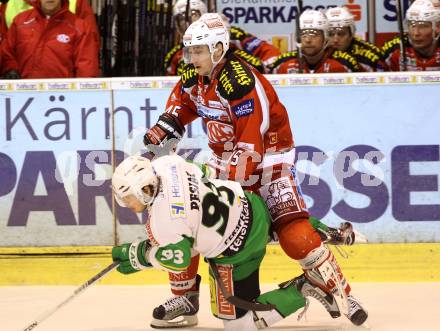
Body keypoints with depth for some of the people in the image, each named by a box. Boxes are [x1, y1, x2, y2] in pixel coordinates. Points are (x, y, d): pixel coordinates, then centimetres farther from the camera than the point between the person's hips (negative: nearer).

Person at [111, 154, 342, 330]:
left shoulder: (161, 221, -29)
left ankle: (300, 290, -3)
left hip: (237, 250, -8)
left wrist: (139, 255, -4)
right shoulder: (164, 164, -10)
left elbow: (180, 259, -16)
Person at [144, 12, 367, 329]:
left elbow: (250, 146, -29)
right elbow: (177, 111, 19)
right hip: (225, 158, 8)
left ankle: (340, 293, -8)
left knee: (292, 230, -21)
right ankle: (184, 296, 12)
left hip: (268, 158, -8)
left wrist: (228, 183, -29)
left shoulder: (241, 82, -27)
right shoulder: (193, 79, -2)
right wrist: (153, 142, 6)